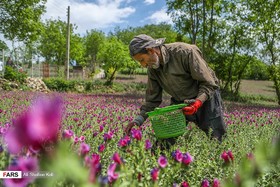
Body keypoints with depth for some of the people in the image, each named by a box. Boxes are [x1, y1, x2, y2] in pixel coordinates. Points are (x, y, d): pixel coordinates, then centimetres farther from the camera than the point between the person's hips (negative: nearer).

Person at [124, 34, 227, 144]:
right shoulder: (152, 69, -6)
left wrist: (198, 102, -41)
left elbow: (209, 83, -23)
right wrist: (138, 119, -13)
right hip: (180, 102, 5)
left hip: (205, 98, -4)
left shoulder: (186, 52, -26)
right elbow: (152, 99, 0)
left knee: (216, 139, -4)